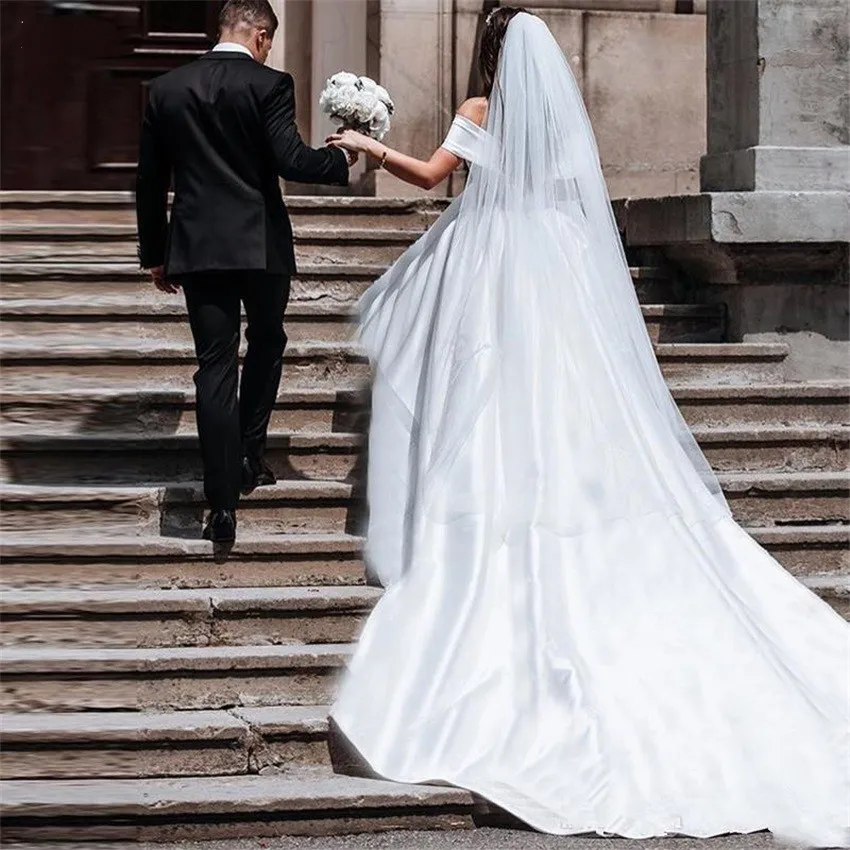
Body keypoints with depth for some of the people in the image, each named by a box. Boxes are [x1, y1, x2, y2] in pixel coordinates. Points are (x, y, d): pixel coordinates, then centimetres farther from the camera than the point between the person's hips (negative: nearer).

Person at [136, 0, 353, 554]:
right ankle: (250, 456, 20)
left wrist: (154, 253, 17)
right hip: (261, 244, -2)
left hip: (196, 248, 3)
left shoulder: (166, 90, 5)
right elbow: (291, 160, -16)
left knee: (215, 368, 2)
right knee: (267, 342, 24)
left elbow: (150, 181, 9)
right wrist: (343, 160, 2)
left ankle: (223, 507, -4)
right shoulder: (269, 86, -8)